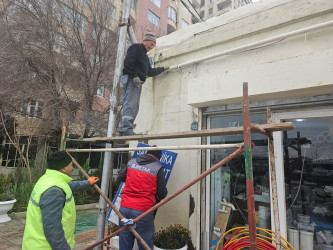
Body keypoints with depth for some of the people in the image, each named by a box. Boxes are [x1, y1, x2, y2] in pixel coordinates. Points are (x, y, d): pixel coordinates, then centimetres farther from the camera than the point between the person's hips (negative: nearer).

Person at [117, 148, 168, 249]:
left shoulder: (131, 162, 7)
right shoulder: (158, 168, -6)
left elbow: (119, 178, 21)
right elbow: (162, 194, -5)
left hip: (124, 208, 5)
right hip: (143, 211, -4)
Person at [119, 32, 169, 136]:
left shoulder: (145, 56, 32)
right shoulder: (136, 47, 3)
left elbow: (150, 72, 34)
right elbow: (128, 62, -12)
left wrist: (163, 69, 35)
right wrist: (134, 76, -20)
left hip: (138, 82, 9)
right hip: (131, 80, -9)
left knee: (134, 107, 1)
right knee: (130, 104, -18)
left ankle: (124, 130, 0)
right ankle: (126, 128, -23)